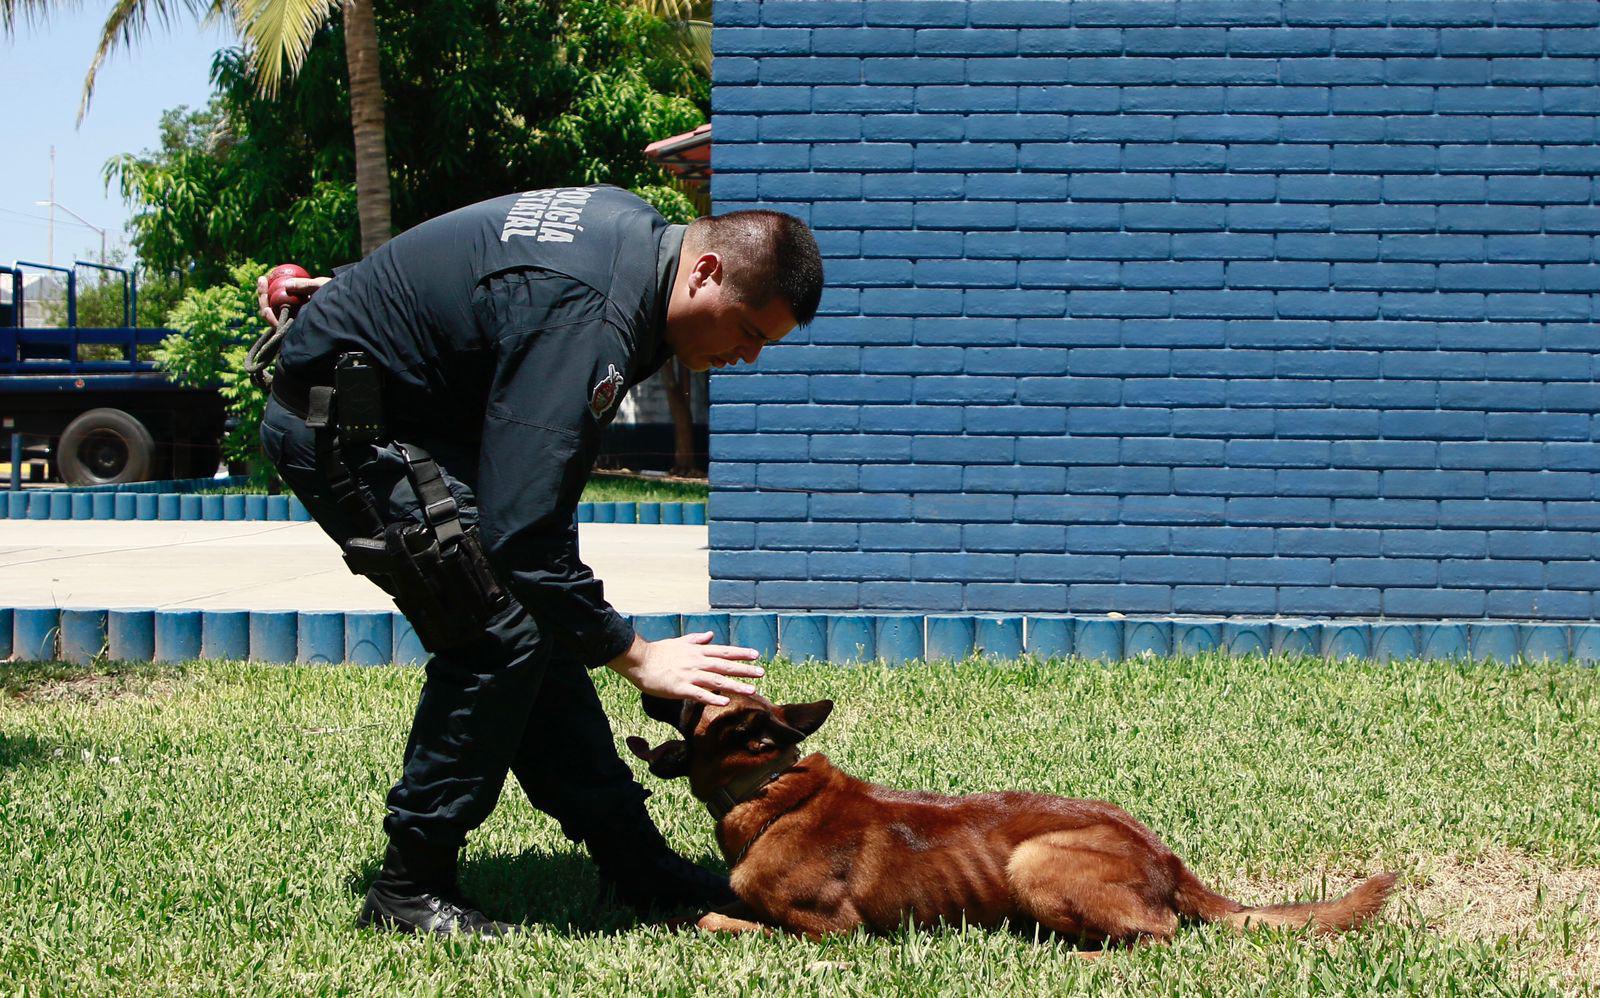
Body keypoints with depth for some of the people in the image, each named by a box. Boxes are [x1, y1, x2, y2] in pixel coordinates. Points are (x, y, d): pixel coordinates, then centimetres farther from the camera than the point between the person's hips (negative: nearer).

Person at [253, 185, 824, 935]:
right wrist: (634, 655, -27)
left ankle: (634, 864, 13)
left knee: (536, 621, 7)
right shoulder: (588, 320, -33)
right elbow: (524, 534, -35)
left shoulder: (634, 228, -2)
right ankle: (410, 891, -6)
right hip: (338, 422, -10)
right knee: (497, 634, -17)